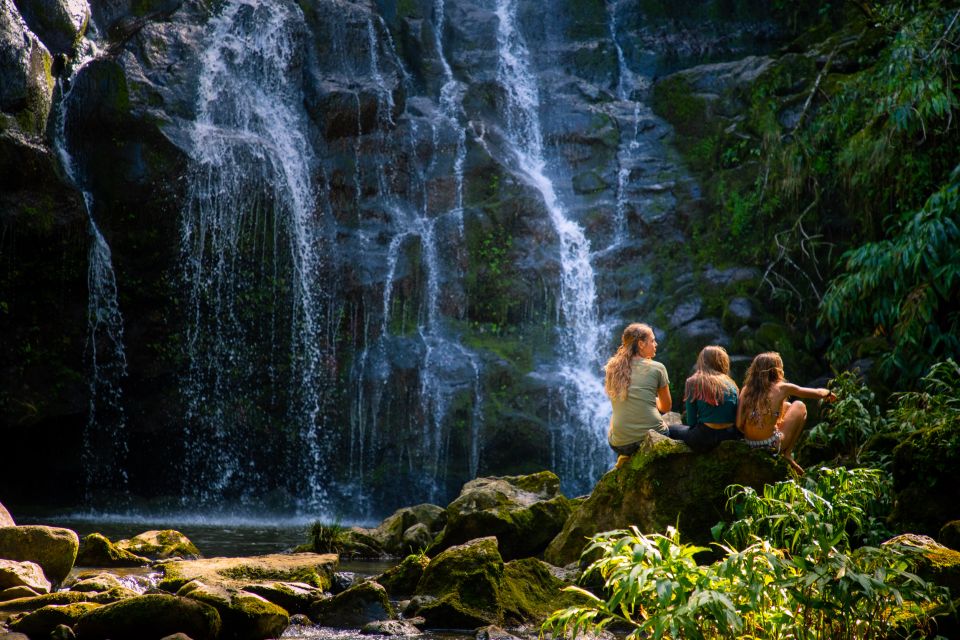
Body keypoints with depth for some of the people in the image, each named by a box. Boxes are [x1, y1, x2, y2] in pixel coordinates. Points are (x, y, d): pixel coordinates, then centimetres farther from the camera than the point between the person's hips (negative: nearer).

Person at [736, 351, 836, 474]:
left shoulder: (746, 390, 1)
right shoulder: (781, 388, -7)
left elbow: (739, 425, -5)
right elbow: (818, 394, 4)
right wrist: (828, 393, 27)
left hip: (750, 445, 5)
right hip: (772, 446, -5)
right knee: (799, 406, 17)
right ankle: (788, 454, 13)